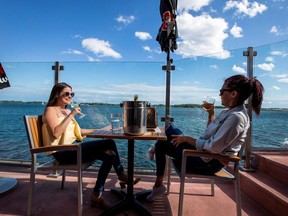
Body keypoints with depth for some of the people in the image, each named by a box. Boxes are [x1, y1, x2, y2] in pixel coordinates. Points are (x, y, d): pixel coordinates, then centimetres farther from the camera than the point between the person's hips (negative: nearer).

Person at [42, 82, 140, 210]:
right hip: (62, 151, -8)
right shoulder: (50, 110, -3)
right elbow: (56, 133, -20)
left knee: (109, 155, -14)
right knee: (108, 144, -23)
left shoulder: (67, 111, 20)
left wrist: (98, 130, 16)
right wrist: (71, 115, -20)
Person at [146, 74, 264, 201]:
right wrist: (211, 113, 4)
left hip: (208, 162, -9)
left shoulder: (236, 117, -24)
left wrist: (187, 138, -17)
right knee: (161, 144, 11)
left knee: (169, 129, 0)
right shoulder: (229, 111, 6)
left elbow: (213, 147, -27)